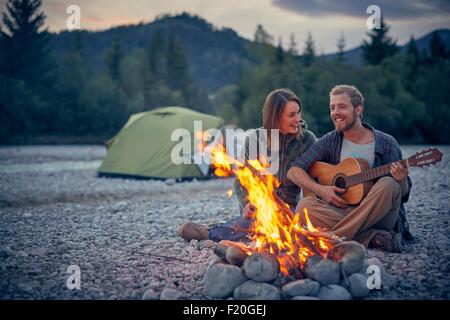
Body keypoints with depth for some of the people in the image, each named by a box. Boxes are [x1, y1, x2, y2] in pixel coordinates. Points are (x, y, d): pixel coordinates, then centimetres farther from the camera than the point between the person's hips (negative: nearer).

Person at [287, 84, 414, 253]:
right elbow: (294, 171, 2)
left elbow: (404, 194, 1)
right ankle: (374, 238, -28)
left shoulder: (387, 143, 1)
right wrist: (320, 189, -13)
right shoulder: (329, 141, 6)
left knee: (388, 185, -31)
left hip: (378, 216, -1)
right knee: (304, 206, -25)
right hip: (341, 211, 2)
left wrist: (401, 181, -22)